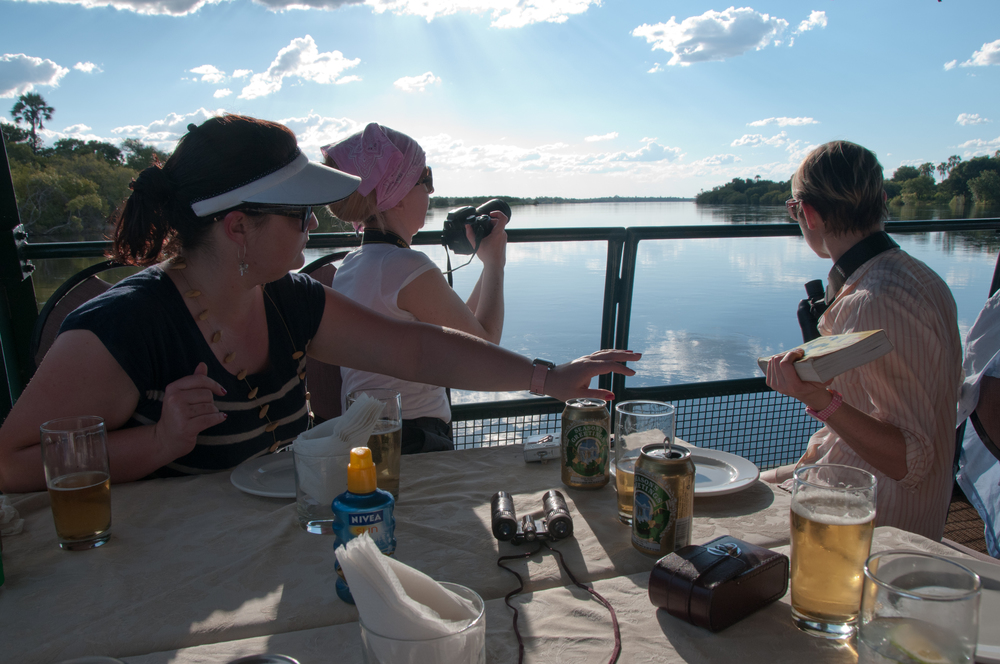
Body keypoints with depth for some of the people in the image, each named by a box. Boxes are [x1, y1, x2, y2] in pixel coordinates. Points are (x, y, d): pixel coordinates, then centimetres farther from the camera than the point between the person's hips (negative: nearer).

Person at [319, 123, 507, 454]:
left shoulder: (350, 266, 8)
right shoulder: (409, 268, -21)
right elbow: (483, 343, -11)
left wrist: (488, 262, 13)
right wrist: (494, 262, 0)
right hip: (411, 444, -9)